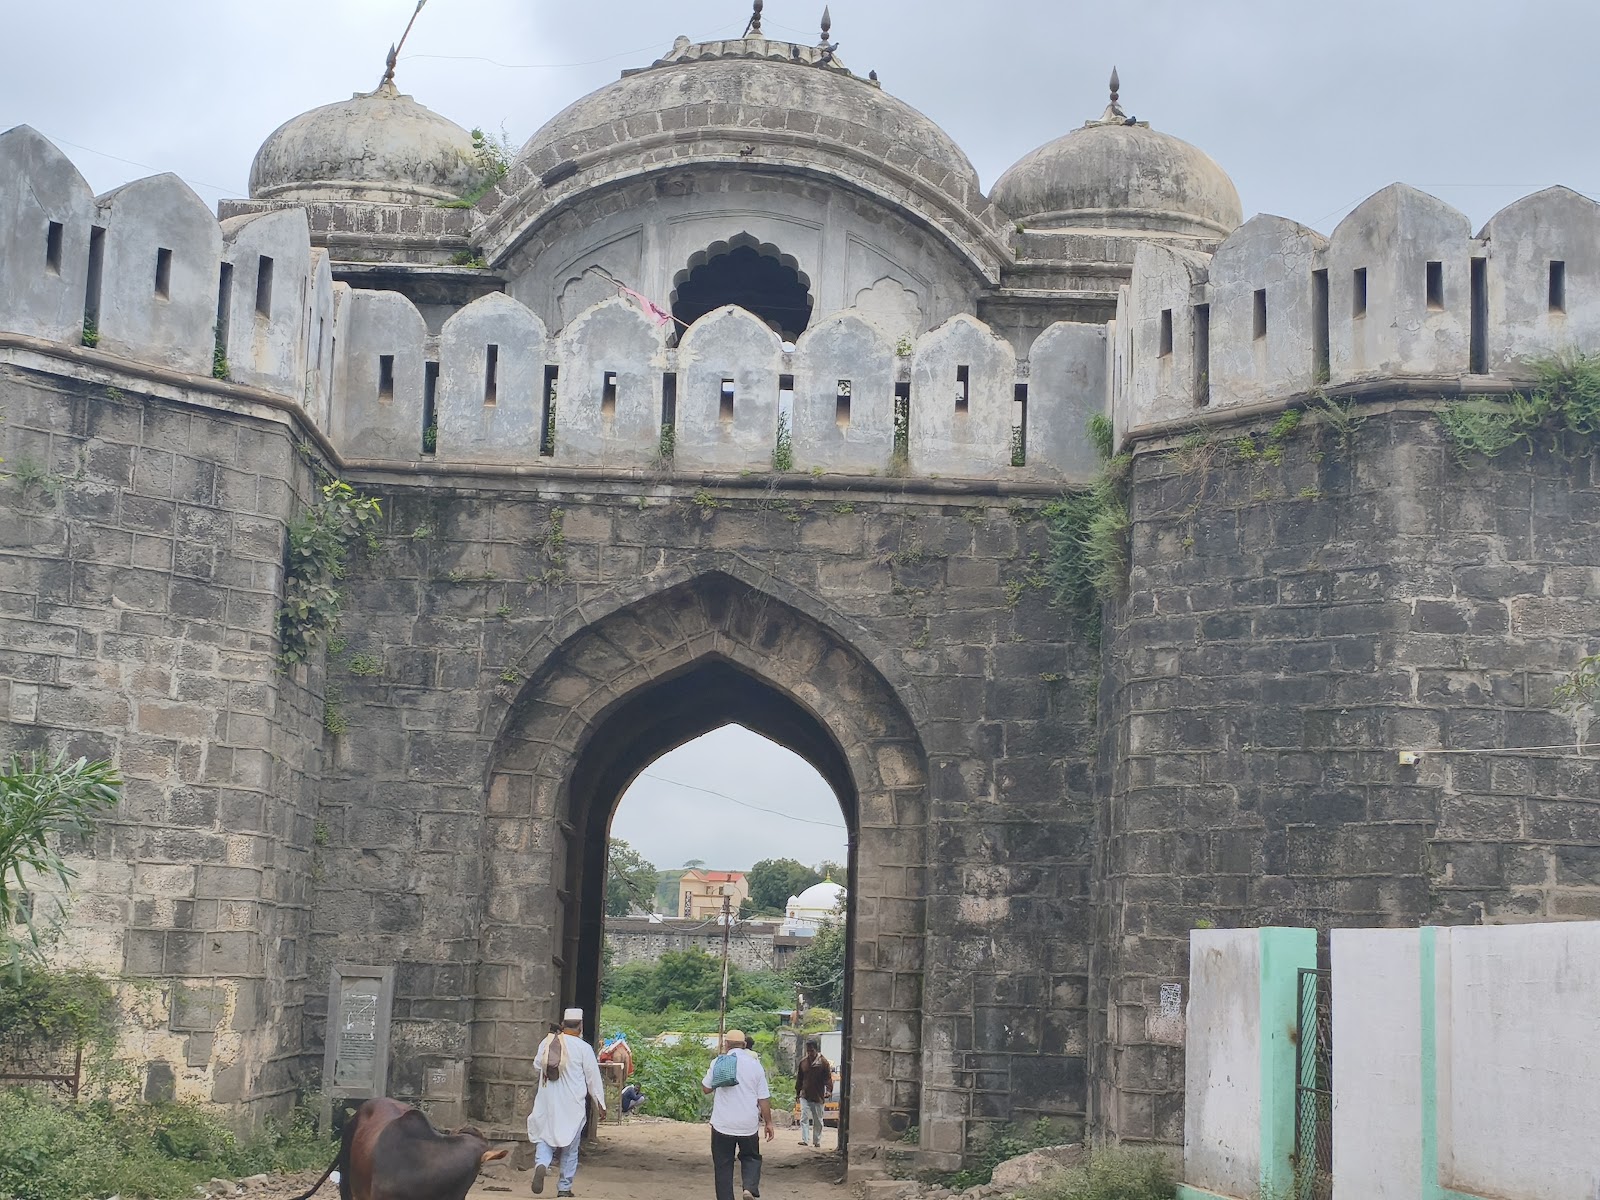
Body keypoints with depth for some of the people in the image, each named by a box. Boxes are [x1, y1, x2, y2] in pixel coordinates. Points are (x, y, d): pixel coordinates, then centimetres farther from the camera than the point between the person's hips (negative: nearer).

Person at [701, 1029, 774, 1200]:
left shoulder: (718, 1063, -5)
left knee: (723, 1165, 9)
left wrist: (708, 1073, 23)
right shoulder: (755, 1064, -1)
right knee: (750, 1158, 17)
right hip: (748, 1124, 1)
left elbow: (706, 1088, 5)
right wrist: (768, 1123, 8)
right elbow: (764, 1098, 0)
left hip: (723, 1125, -1)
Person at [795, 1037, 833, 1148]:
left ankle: (817, 1141, 20)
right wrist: (798, 1090, 15)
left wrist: (829, 1090, -22)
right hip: (805, 1096, 2)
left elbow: (828, 1078, -9)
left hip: (818, 1097, -2)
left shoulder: (823, 1063, -7)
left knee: (818, 1120, 9)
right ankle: (804, 1140, -12)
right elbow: (799, 1078, 14)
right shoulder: (803, 1062, 5)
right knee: (804, 1118, -9)